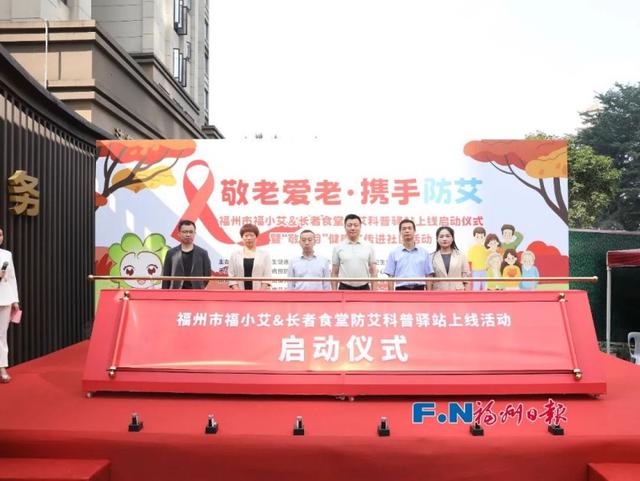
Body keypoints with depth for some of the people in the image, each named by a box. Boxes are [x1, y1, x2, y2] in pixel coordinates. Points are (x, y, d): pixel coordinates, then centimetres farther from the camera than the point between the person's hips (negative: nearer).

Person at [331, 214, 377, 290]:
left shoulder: (369, 247, 4)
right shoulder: (338, 248, 2)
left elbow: (373, 271, 5)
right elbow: (334, 273, 4)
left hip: (364, 289, 1)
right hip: (345, 289, -1)